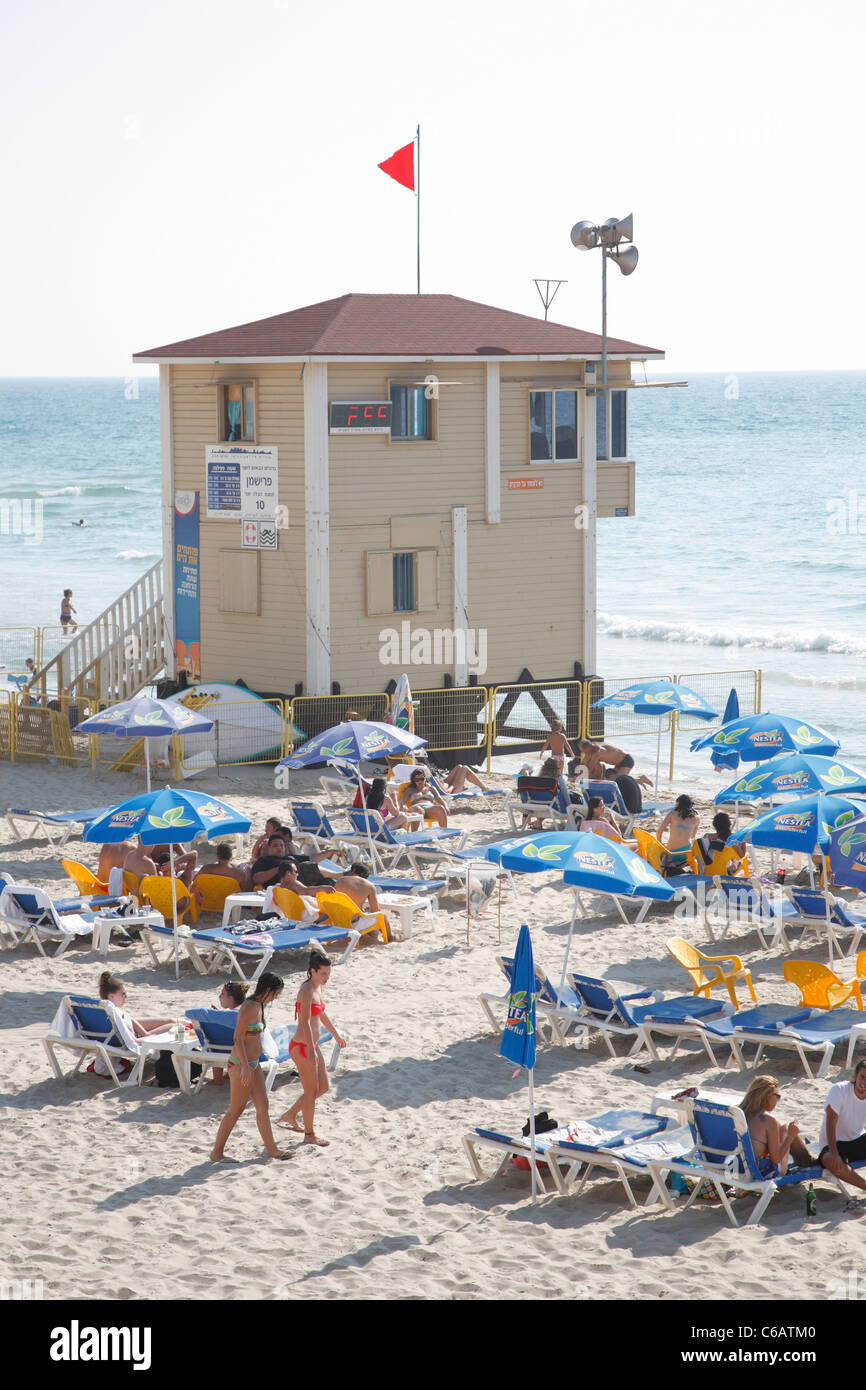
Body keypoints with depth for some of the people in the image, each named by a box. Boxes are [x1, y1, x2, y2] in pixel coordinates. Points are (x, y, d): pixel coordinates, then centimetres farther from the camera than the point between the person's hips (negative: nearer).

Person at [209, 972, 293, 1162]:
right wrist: (245, 1067, -24)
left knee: (263, 1107, 11)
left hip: (253, 1064, 9)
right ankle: (217, 1151, 8)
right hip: (241, 1065, -9)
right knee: (236, 1110, -1)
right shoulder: (248, 1008, -18)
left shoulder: (258, 1006, 10)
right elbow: (238, 1038, -22)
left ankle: (272, 1149, 18)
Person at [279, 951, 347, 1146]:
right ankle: (309, 1135, 14)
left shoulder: (317, 988, 10)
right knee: (311, 1090, 1)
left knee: (323, 1087, 15)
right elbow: (306, 1022, -28)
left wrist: (336, 1035, 37)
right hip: (302, 1047, -10)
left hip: (311, 1046, 10)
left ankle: (290, 1115, 28)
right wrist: (310, 1050, -34)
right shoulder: (307, 991, -19)